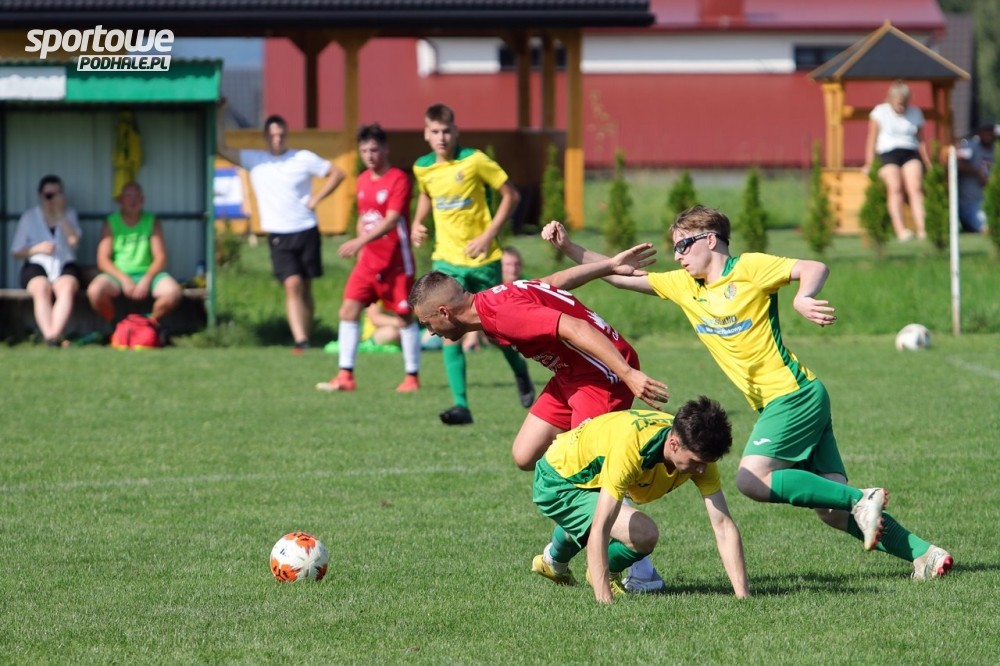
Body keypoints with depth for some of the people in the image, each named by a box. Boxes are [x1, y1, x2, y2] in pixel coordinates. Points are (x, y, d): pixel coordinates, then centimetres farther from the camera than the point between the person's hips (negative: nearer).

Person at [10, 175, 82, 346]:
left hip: (64, 266, 1)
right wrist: (37, 249, -8)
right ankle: (49, 336, -53)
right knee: (41, 288, -37)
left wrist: (60, 214, -5)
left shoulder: (69, 215, 16)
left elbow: (73, 240, -4)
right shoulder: (29, 217, 12)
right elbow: (16, 251, 10)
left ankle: (54, 335, -53)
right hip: (37, 265, -1)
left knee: (67, 287, -36)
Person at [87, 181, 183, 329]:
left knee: (172, 291, -30)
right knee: (95, 290, -33)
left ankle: (151, 323, 1)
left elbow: (160, 258, 0)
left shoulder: (152, 222, 7)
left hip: (147, 274, 1)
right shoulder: (111, 223, 3)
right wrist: (124, 279, -17)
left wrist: (147, 280, -17)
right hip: (118, 275, -1)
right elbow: (103, 260, -3)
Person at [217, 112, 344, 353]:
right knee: (292, 284, -15)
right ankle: (300, 340, -22)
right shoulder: (254, 160, 4)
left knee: (305, 288, 6)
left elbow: (336, 173, 9)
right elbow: (222, 148, -3)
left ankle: (306, 338, 13)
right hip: (279, 235, -1)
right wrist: (219, 117, -11)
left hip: (306, 231, 1)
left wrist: (316, 198, 0)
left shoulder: (304, 159, 2)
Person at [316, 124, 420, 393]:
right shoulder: (363, 181, 10)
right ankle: (345, 376, -1)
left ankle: (412, 376, 12)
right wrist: (360, 246, 12)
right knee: (348, 310, -2)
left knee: (405, 316, 2)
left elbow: (391, 220, -23)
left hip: (395, 261, -7)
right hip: (368, 260, 7)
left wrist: (361, 241, -32)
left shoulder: (398, 179, -13)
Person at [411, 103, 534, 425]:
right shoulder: (422, 168, 2)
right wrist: (418, 223, 6)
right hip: (446, 261, 3)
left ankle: (521, 376, 41)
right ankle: (461, 405, -14)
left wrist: (489, 235, -12)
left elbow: (511, 195, -5)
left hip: (483, 259, -3)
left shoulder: (474, 161, -12)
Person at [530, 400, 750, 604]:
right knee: (644, 534, -24)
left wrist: (742, 595, -31)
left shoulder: (697, 452, -24)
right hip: (556, 483, -7)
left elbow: (723, 525, -23)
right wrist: (604, 601, -49)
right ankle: (605, 573, 6)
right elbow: (599, 529, -44)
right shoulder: (630, 447, -42)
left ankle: (554, 561, 65)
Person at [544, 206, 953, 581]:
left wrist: (803, 299, -35)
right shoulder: (682, 286, 14)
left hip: (794, 395, -7)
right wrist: (567, 247, 9)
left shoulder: (749, 268, -7)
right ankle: (921, 554, 0)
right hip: (774, 405, 7)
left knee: (752, 479, -21)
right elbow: (620, 276, 17)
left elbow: (814, 269, -15)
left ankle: (861, 500, -16)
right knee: (832, 510, 0)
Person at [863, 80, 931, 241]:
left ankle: (921, 228, -30)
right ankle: (900, 229, -34)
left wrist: (928, 165, 16)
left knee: (915, 187, -20)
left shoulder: (915, 113, 15)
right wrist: (869, 164, 2)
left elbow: (921, 141, 19)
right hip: (888, 153, -2)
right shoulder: (880, 112, 6)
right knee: (894, 188, -23)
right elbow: (872, 140, 7)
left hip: (910, 153, 2)